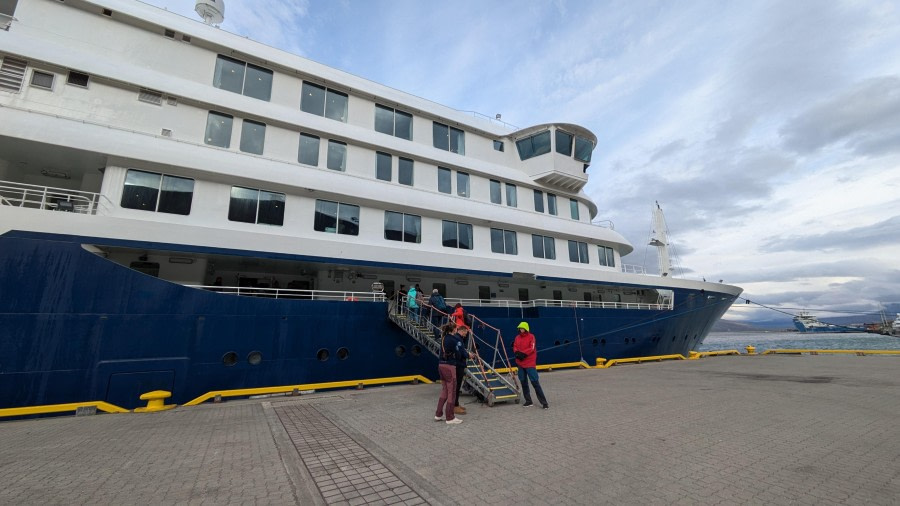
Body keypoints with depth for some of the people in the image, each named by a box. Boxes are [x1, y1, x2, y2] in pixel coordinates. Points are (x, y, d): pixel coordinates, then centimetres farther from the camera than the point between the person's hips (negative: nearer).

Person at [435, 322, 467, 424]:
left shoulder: (443, 338, 11)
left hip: (441, 365, 8)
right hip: (450, 367, -8)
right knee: (451, 392, 4)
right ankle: (450, 418, 12)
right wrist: (468, 355, 10)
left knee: (444, 391, 19)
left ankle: (438, 415, 25)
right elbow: (461, 352, -10)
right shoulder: (455, 339, -12)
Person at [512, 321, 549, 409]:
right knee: (523, 382, 11)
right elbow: (515, 347, 6)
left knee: (535, 382, -7)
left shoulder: (531, 336, -7)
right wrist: (517, 353, -14)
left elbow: (531, 348, -15)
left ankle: (543, 402, 1)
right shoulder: (517, 337, 9)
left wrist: (523, 353, -21)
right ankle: (528, 401, 24)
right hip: (520, 363, 6)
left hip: (530, 363, -6)